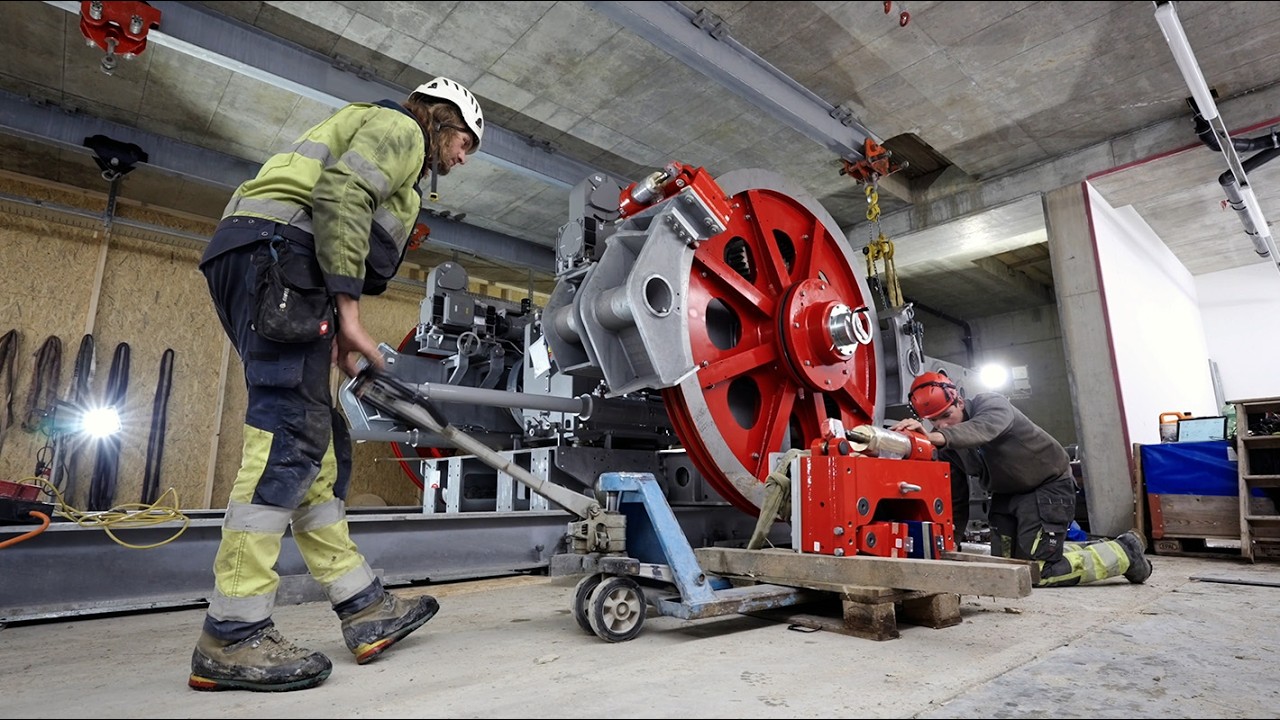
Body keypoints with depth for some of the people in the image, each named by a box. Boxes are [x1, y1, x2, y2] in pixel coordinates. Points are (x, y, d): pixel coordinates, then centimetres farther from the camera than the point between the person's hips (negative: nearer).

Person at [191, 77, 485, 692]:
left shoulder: (398, 167, 35)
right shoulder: (399, 127, 6)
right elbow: (340, 194, -14)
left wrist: (343, 338, 12)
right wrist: (348, 308, -18)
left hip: (265, 272, 10)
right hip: (274, 253, -10)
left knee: (322, 445, 2)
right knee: (290, 433, -17)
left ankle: (363, 607, 5)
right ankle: (231, 637, -14)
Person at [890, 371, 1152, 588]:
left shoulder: (991, 403, -25)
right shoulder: (947, 440, -5)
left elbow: (984, 428, -49)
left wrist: (936, 438, -66)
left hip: (1049, 484, -8)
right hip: (1007, 494, 8)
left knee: (1039, 571, -14)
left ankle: (1125, 551, 8)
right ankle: (1086, 548, 31)